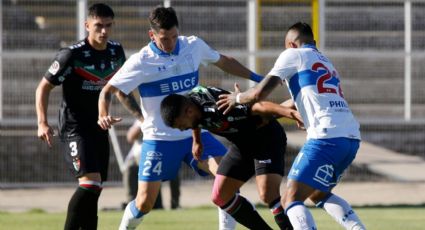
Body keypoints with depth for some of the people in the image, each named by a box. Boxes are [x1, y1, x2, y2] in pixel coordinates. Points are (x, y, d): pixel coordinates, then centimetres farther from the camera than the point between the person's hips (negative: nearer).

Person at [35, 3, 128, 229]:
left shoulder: (116, 51, 3)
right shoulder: (72, 55, -16)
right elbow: (43, 88, -10)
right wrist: (43, 123, -21)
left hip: (99, 128, 7)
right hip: (74, 128, -7)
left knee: (94, 190, 9)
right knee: (89, 182, -22)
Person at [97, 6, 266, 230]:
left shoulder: (194, 46, 0)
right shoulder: (140, 62, -12)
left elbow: (223, 61, 19)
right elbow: (108, 91, -10)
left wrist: (256, 78, 23)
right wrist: (104, 116, -30)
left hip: (195, 133, 3)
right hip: (159, 139, -3)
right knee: (144, 203, -4)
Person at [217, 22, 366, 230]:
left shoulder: (293, 55, 7)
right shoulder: (327, 63, 30)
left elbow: (260, 93, 2)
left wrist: (238, 98, 21)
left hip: (327, 137, -8)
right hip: (351, 137, 8)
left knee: (291, 199, -7)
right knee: (318, 194, 27)